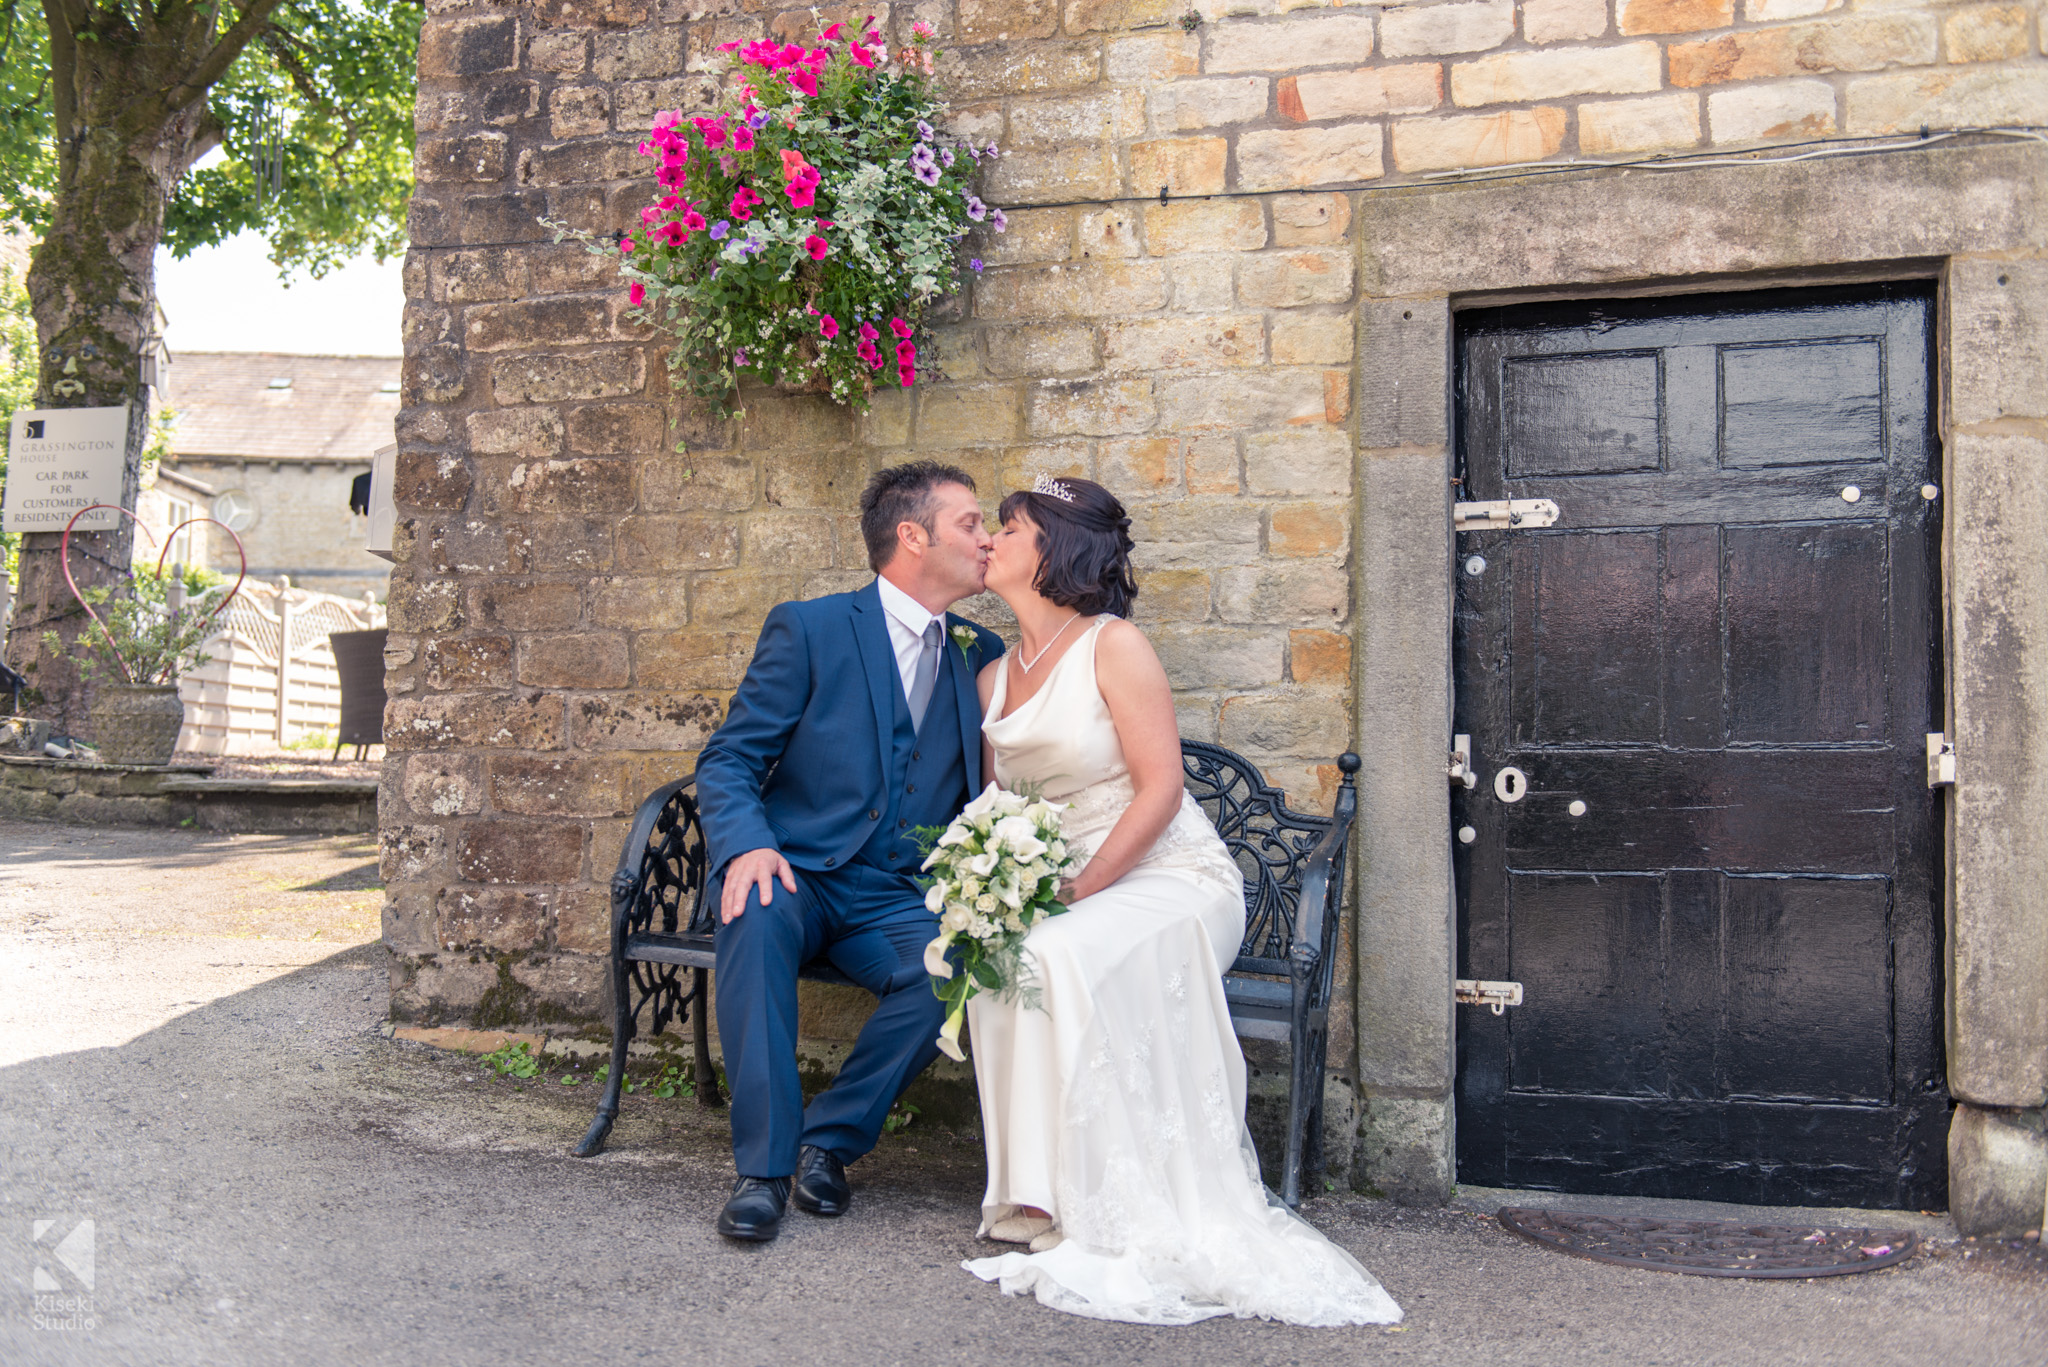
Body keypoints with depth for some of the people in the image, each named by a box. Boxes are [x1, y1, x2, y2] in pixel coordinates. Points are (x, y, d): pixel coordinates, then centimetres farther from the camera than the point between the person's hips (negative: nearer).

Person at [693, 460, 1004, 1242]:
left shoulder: (980, 655, 13)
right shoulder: (809, 630, 0)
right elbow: (727, 761, -3)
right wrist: (747, 846, -24)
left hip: (898, 900, 3)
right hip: (796, 875, -2)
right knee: (758, 913, -36)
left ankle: (830, 1137, -8)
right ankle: (763, 1164, -26)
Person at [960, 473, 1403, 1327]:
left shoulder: (1113, 646, -9)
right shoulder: (993, 677, 13)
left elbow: (1160, 787, -15)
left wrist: (1081, 890, -21)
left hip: (1169, 876, -5)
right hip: (1058, 889, 6)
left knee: (1065, 960, -35)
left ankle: (1108, 1220, -24)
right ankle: (1041, 1200, -18)